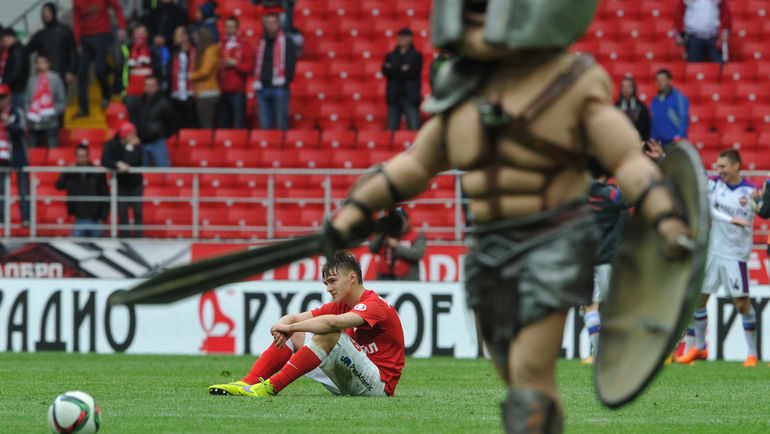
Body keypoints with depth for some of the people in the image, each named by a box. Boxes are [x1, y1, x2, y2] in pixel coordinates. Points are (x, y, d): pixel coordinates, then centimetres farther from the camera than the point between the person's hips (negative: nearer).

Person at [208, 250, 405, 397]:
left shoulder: (374, 305, -15)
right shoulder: (340, 306, 13)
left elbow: (331, 322, -34)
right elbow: (293, 318, 8)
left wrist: (290, 327, -23)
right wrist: (282, 327, -17)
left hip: (379, 385, -9)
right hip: (348, 384, 9)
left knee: (328, 334, -30)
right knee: (293, 336, 7)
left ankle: (271, 387, -29)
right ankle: (247, 384, -9)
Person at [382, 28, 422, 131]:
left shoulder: (416, 56, 8)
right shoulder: (390, 56, 16)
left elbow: (414, 72, -8)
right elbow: (385, 71, 0)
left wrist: (394, 70, -6)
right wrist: (402, 69, -9)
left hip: (410, 97, -3)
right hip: (394, 96, 3)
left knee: (414, 128, -10)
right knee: (392, 128, 0)